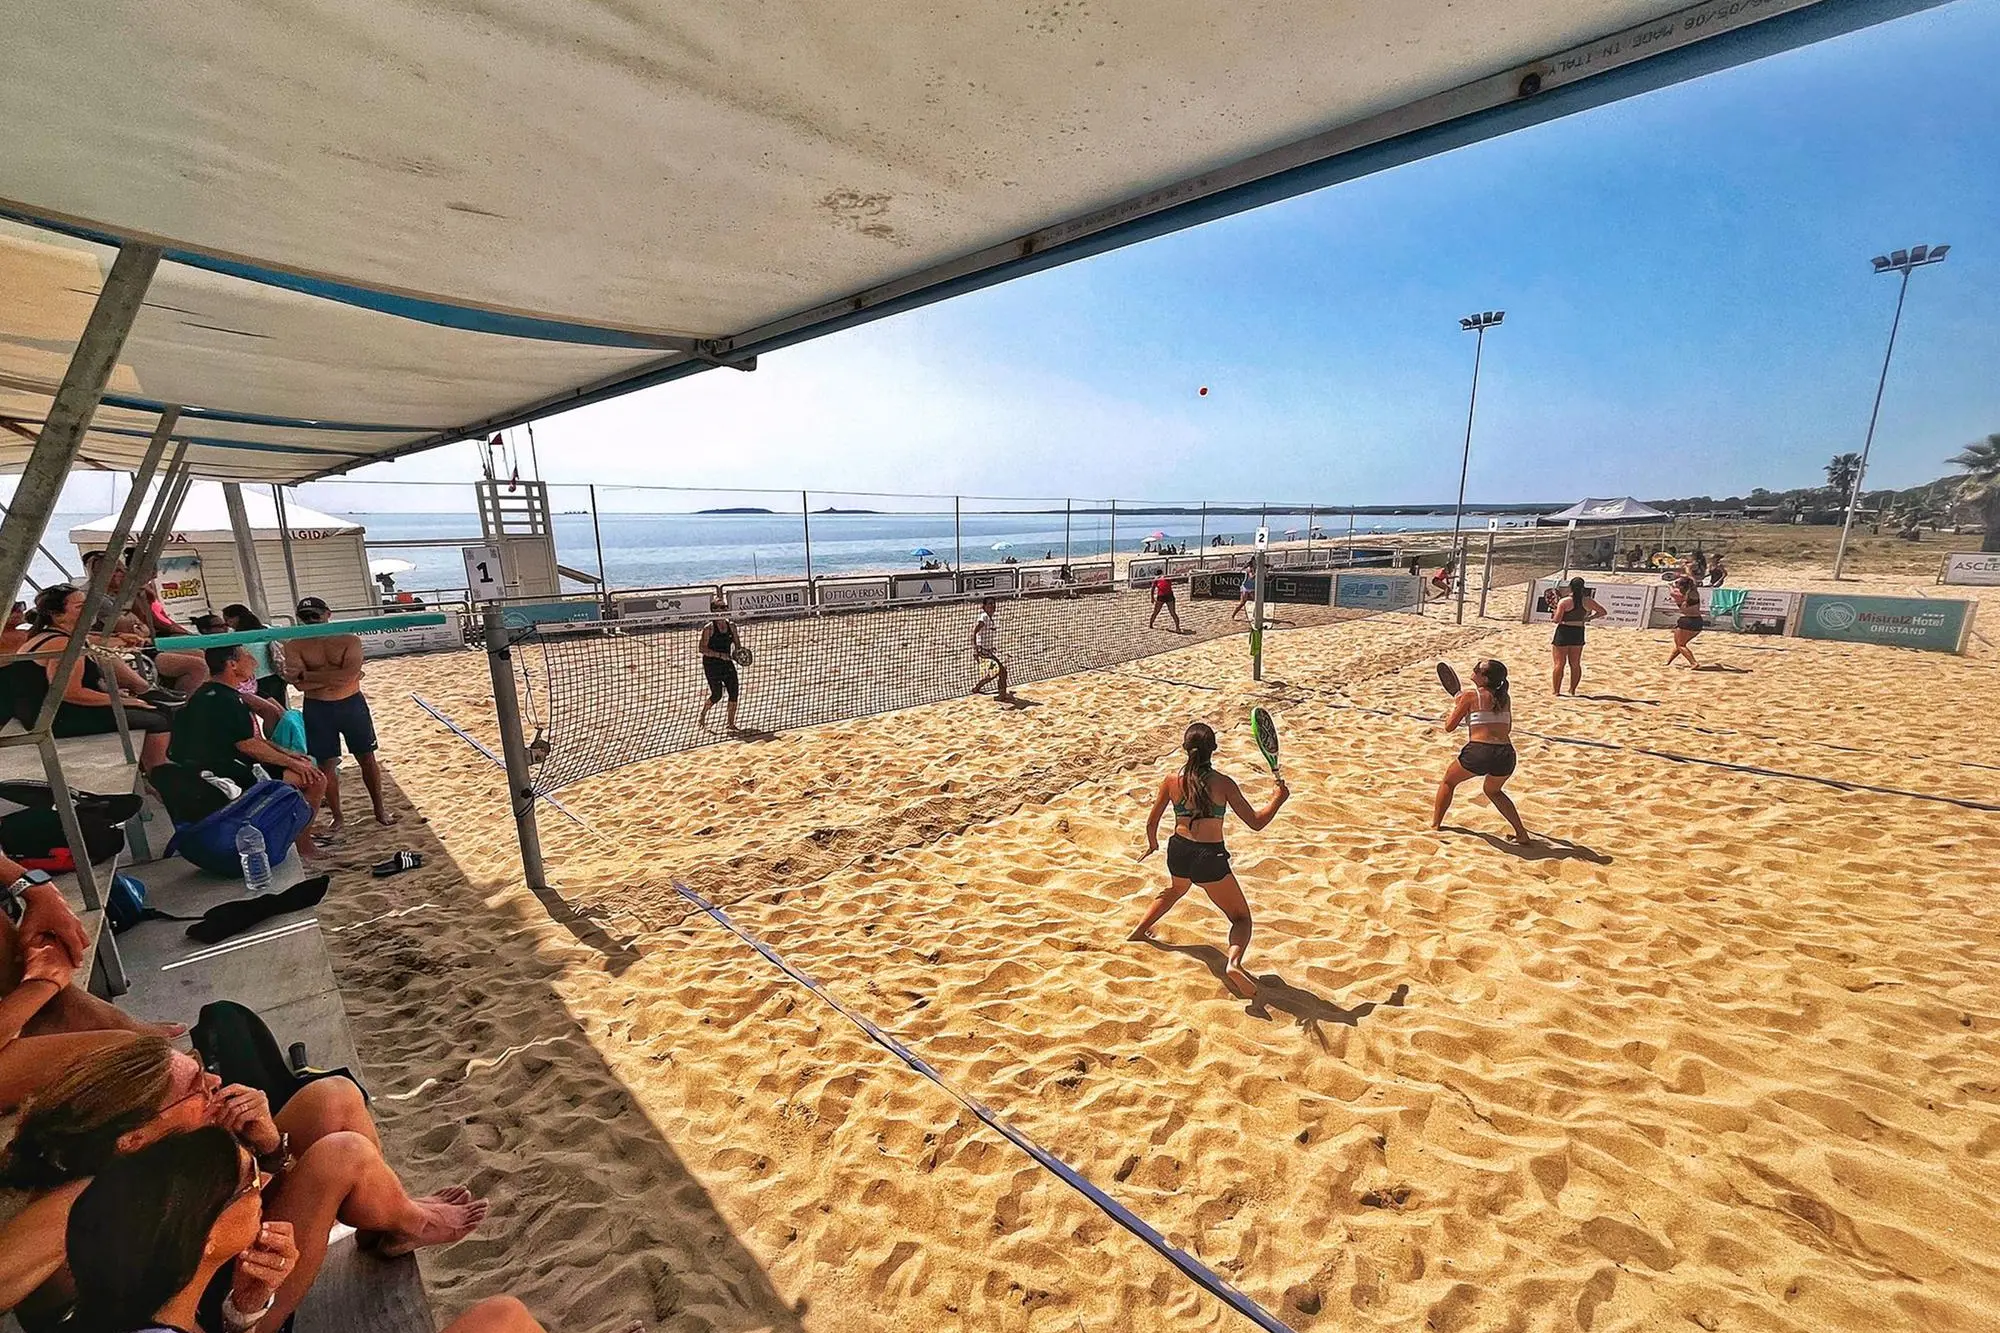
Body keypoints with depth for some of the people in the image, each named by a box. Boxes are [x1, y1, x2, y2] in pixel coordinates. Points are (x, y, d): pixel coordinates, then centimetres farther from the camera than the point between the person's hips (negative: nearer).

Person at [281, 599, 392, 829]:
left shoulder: (350, 640, -5)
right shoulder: (295, 646, -1)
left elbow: (350, 674, -20)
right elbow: (300, 685, -14)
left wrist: (305, 675, -17)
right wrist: (336, 676, -17)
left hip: (352, 704, -1)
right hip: (317, 710, 1)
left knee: (366, 758, 9)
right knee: (326, 764, 6)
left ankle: (380, 809, 21)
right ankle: (336, 816, 20)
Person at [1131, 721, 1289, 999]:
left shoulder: (1171, 781, -4)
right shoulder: (1223, 783, -13)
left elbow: (1151, 823, 5)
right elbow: (1256, 822, -9)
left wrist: (1152, 844, 26)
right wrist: (1279, 798, 6)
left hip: (1178, 851, 4)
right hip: (1210, 857, -4)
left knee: (1175, 890, 38)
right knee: (1241, 917, 11)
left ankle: (1139, 931, 47)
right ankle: (1233, 962, -17)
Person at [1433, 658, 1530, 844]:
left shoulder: (1470, 694, -1)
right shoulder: (1504, 698, 14)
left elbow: (1449, 726, 4)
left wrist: (1455, 705, 19)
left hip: (1478, 752, -5)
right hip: (1506, 754, 5)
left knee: (1448, 781, 22)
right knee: (1493, 791, 33)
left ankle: (1434, 825, 25)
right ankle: (1522, 834, 26)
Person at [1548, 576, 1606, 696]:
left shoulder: (1564, 602, -15)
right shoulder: (1588, 601, -2)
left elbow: (1557, 620, -15)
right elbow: (1602, 612, 8)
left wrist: (1555, 609, 3)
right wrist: (1587, 619, 14)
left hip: (1563, 632, -4)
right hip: (1578, 632, 4)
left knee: (1559, 664, 2)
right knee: (1575, 664, 15)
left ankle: (1556, 691, 3)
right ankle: (1572, 690, 21)